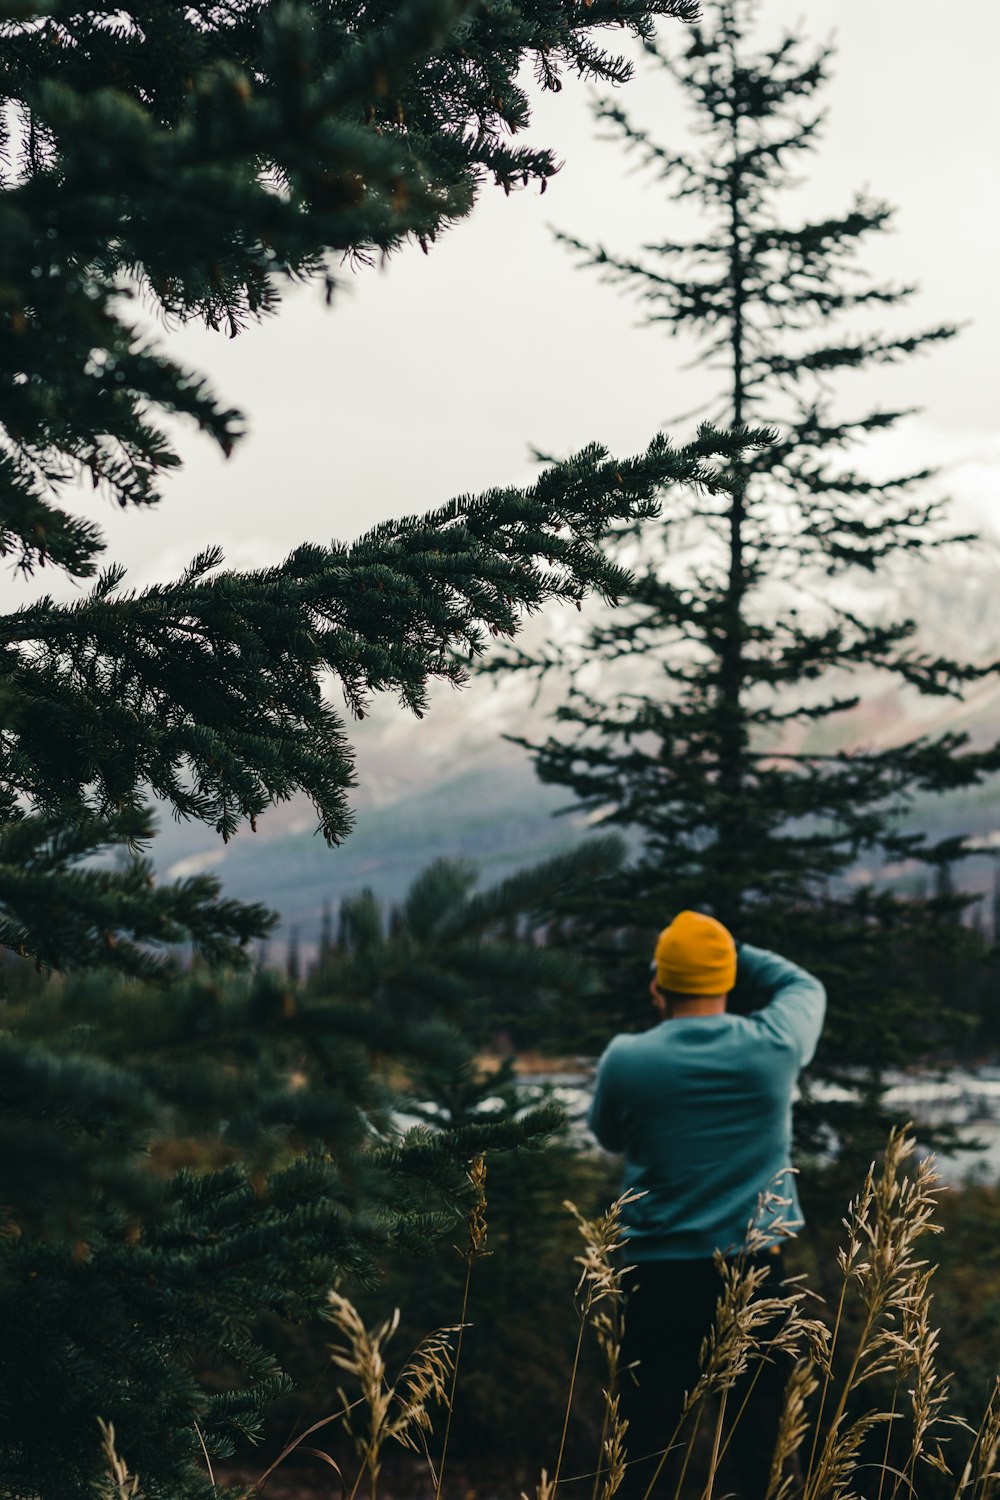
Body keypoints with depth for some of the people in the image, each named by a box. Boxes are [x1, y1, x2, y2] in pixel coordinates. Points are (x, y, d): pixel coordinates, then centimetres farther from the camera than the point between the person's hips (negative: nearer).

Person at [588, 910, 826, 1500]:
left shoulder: (626, 1060, -8)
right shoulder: (776, 1045, -6)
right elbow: (806, 986, 16)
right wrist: (740, 953, 18)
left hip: (662, 1273, -1)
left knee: (651, 1436, 7)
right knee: (762, 1440, 7)